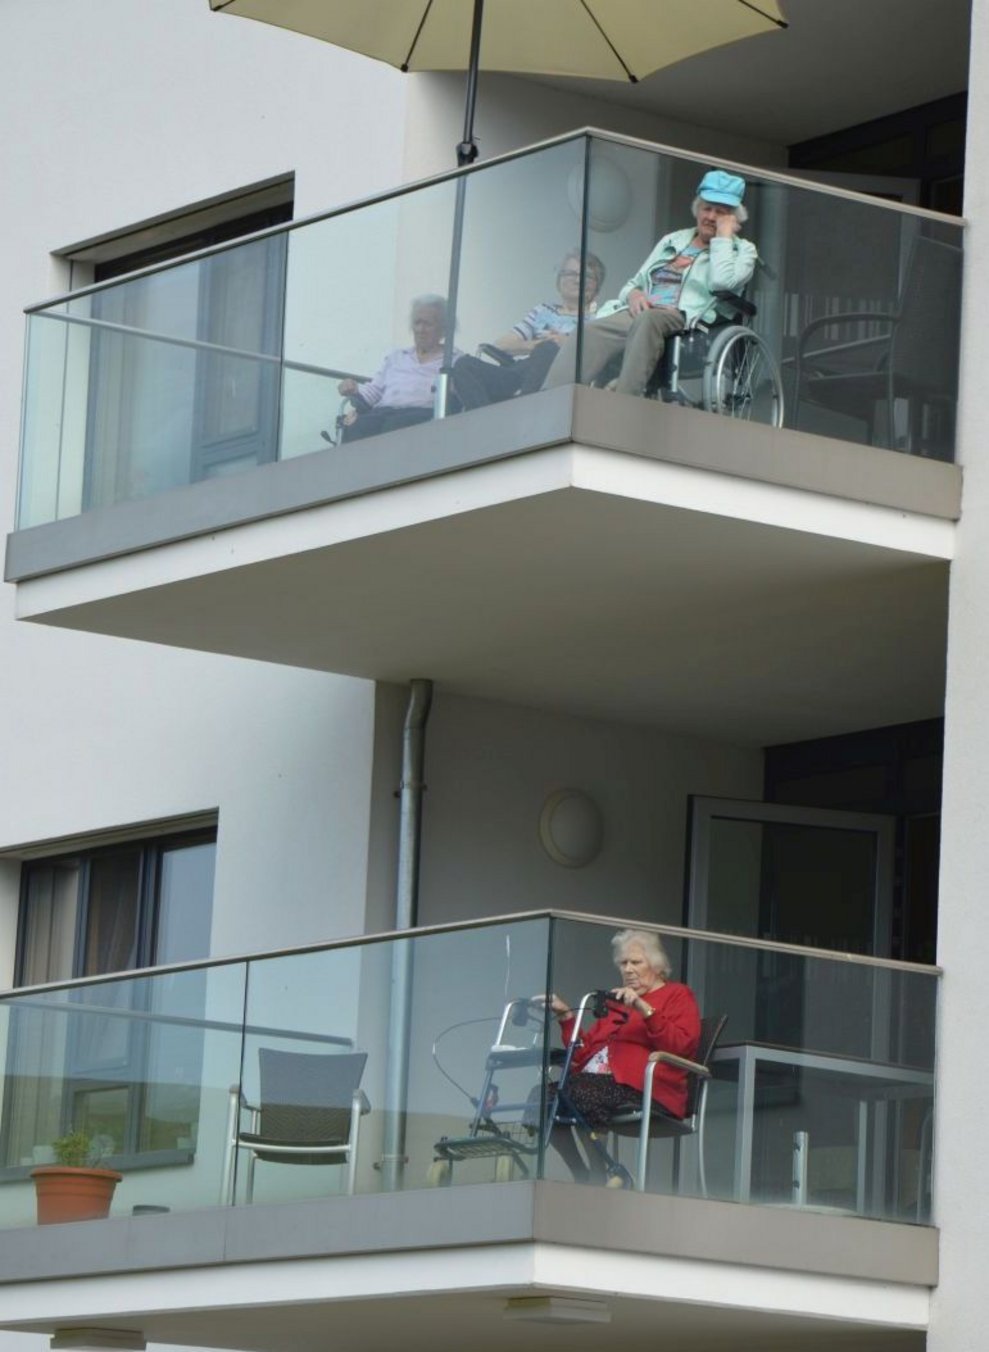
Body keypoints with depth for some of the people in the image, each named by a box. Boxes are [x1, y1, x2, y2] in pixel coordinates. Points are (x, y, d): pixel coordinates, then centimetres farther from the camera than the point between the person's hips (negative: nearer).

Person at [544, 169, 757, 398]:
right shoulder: (672, 240, 30)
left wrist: (724, 234, 1)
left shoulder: (741, 250, 14)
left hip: (684, 319, -5)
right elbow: (634, 282, 27)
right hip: (639, 312, 5)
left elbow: (722, 281, -9)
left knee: (647, 320, -41)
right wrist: (633, 294, 3)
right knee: (588, 334, -27)